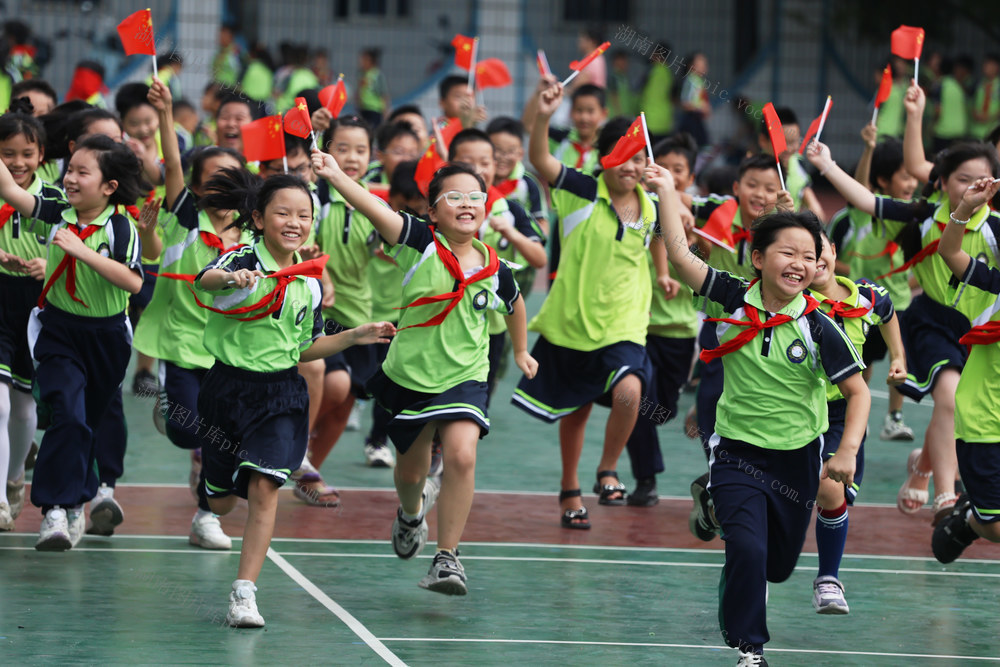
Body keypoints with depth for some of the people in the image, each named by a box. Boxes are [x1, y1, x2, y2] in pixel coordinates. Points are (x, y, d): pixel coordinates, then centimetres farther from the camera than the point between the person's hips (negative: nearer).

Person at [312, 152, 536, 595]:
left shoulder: (495, 271, -5)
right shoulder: (421, 244, -12)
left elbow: (515, 306, 19)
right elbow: (374, 210, -29)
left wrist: (520, 351, 32)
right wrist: (334, 176, -45)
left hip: (464, 378, 0)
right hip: (409, 374, 0)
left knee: (461, 455, -25)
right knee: (410, 471, 17)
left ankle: (447, 557, -14)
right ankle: (412, 510, 55)